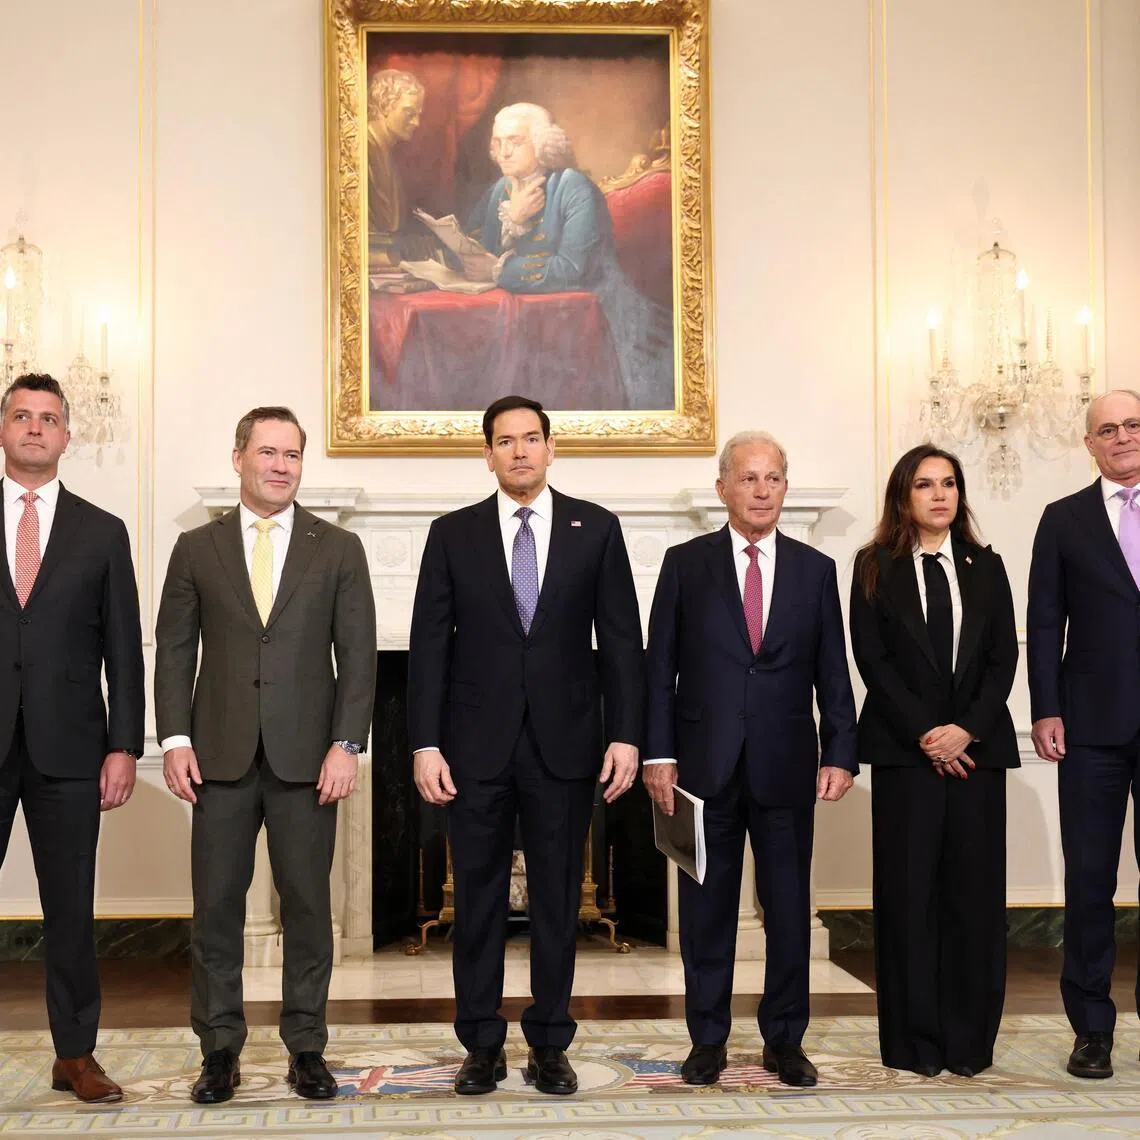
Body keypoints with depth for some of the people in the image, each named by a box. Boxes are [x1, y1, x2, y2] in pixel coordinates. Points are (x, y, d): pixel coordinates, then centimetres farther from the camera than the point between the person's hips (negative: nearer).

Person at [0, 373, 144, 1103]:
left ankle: (76, 1055, 17)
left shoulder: (102, 534, 7)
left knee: (71, 907, 7)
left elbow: (123, 651, 5)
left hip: (68, 746, 0)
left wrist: (125, 747, -2)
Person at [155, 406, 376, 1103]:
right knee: (216, 906, 5)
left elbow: (358, 654, 1)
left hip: (307, 757, -1)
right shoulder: (197, 548, 8)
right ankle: (221, 1049, 16)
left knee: (308, 906, 5)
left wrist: (346, 744, -8)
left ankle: (307, 1047, 16)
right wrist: (175, 739, -4)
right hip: (221, 756, 1)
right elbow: (175, 650, 6)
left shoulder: (339, 549, 5)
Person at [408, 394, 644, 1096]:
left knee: (557, 900, 7)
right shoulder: (453, 534, 4)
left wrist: (626, 736, -5)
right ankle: (483, 1045, 19)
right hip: (477, 746, 0)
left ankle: (550, 1044, 19)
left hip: (564, 744, 0)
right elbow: (429, 647, 2)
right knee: (479, 898, 7)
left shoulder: (596, 529, 4)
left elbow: (621, 641, 2)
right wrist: (426, 745, -5)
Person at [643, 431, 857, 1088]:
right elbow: (660, 667, 2)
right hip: (705, 765, -1)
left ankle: (785, 1040, 21)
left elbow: (832, 672, 6)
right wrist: (659, 754, -5)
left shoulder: (815, 569, 7)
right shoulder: (685, 564, 3)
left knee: (789, 907, 7)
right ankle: (708, 1039, 20)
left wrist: (840, 754, -2)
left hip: (785, 766, 1)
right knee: (707, 907, 7)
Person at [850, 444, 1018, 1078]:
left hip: (977, 746, 2)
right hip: (905, 746, -2)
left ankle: (970, 1039, 11)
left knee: (974, 888, 2)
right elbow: (872, 658, -2)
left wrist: (968, 729, -9)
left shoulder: (986, 567, 12)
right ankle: (915, 1041, 8)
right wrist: (924, 732, -11)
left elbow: (1004, 657, 5)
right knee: (909, 889, 0)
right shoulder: (876, 568, 5)